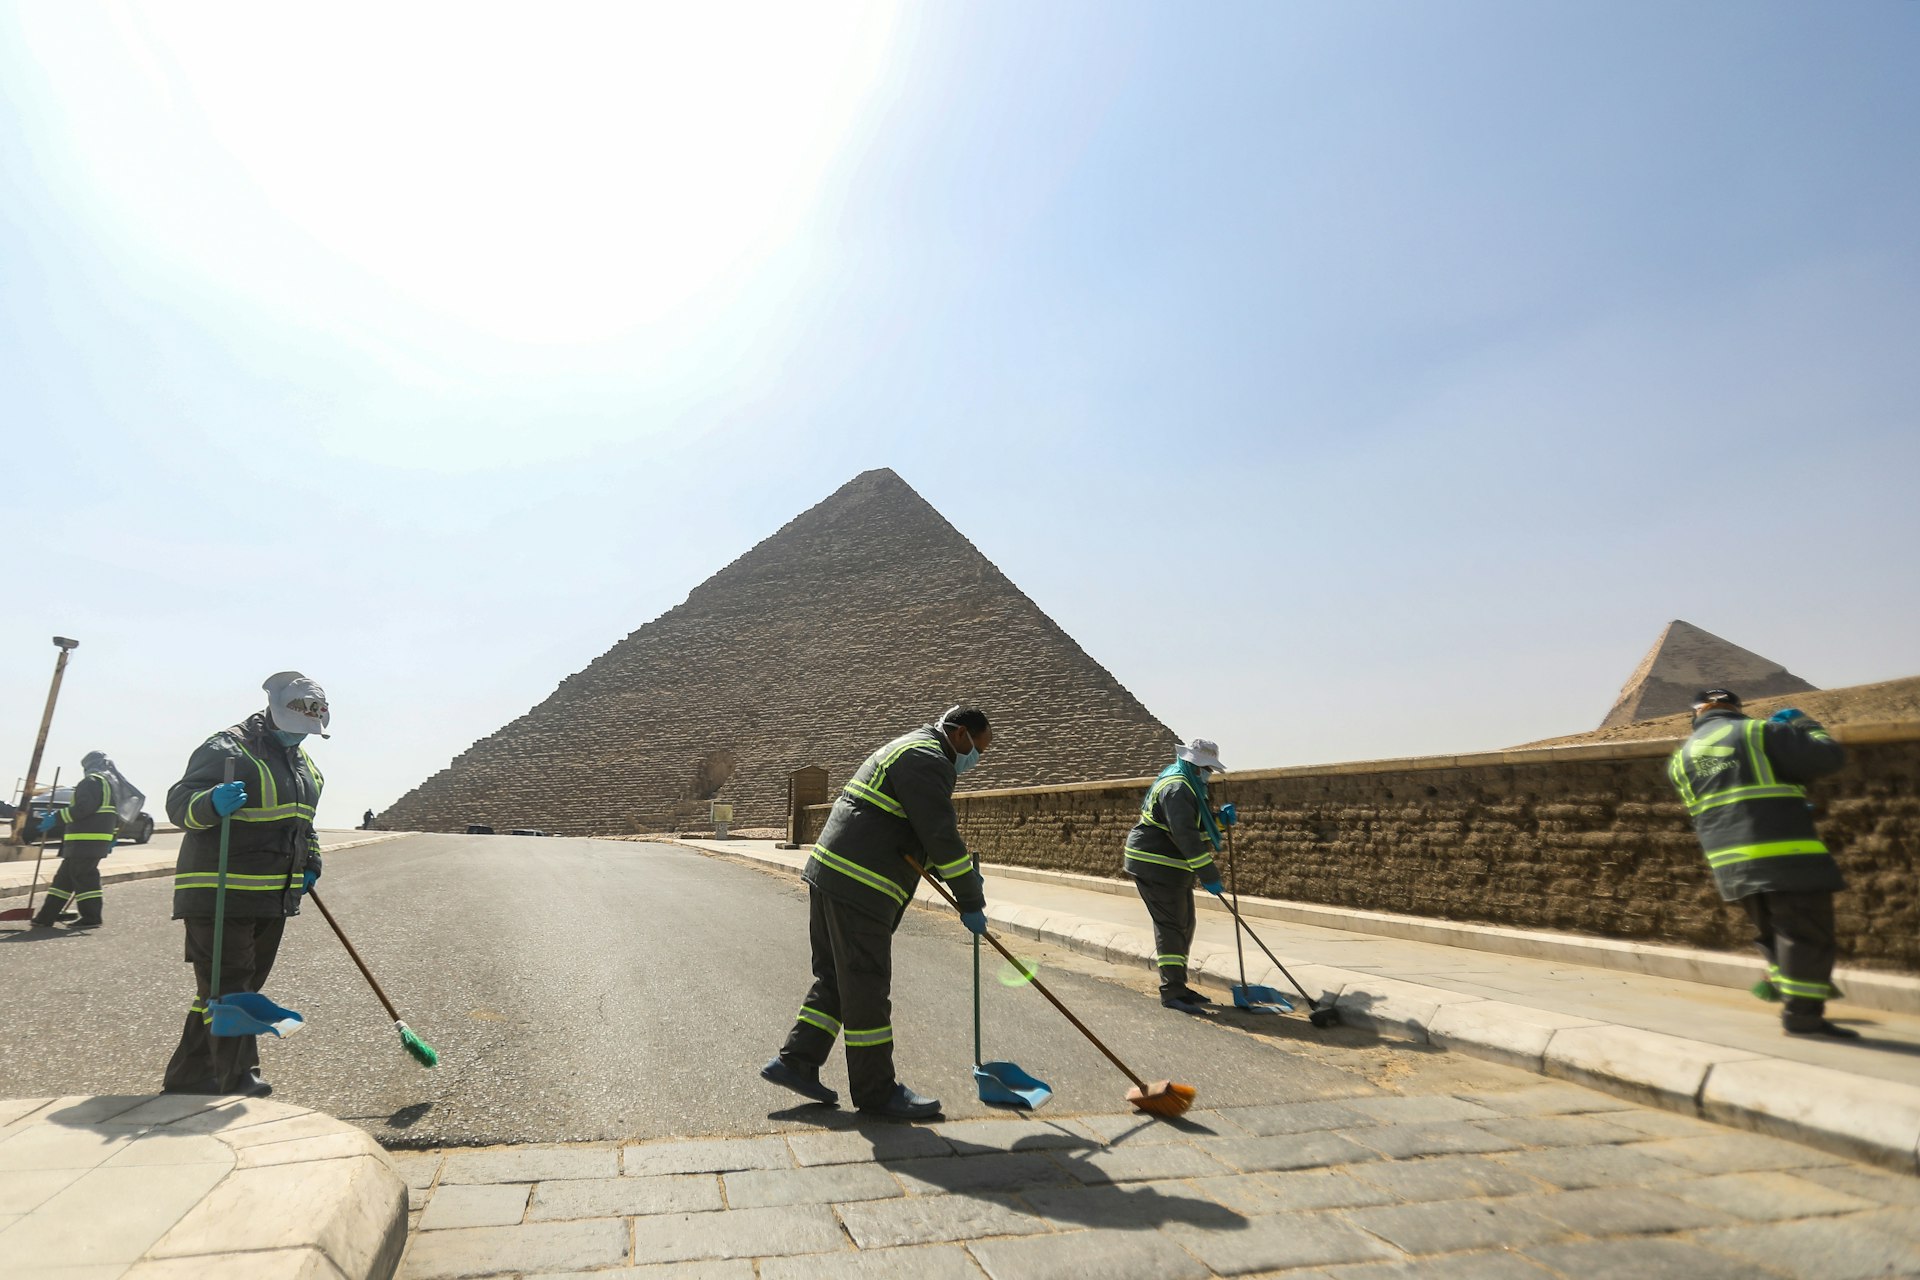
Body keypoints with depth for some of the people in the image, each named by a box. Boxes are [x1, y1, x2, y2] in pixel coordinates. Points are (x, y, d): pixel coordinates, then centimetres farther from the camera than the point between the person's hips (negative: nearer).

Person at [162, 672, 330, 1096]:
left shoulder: (306, 765, 16)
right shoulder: (227, 749, -10)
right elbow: (179, 802, -17)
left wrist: (310, 863, 18)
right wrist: (212, 803, -38)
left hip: (274, 897, 9)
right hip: (218, 894, -9)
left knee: (242, 986, 15)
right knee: (226, 986, -6)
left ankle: (188, 1079, 29)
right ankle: (239, 1082, -2)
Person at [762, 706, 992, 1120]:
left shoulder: (907, 750, 22)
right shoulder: (927, 759, -12)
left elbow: (926, 834, 29)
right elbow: (941, 838, -16)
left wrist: (962, 871, 21)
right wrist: (971, 903, -7)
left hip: (830, 876, 10)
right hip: (858, 888, -10)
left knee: (835, 978, 18)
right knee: (867, 988, 0)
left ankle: (794, 1062, 23)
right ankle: (876, 1091, 12)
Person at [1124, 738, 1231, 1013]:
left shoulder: (1189, 785, 16)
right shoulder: (1176, 787, -20)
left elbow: (1197, 823, 24)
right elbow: (1185, 835, -27)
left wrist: (1220, 818, 4)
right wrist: (1209, 875, -27)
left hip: (1173, 867, 11)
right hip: (1155, 866, -11)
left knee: (1184, 925, 15)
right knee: (1171, 926, -9)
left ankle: (1176, 985, 24)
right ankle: (1171, 991, -6)